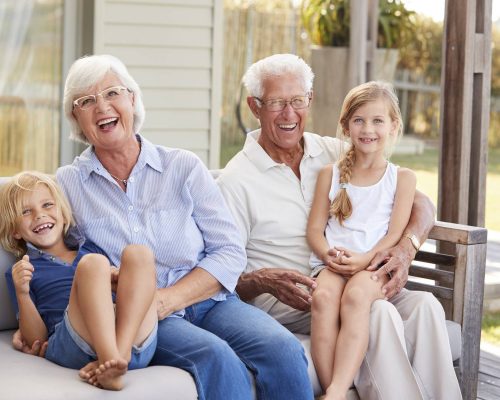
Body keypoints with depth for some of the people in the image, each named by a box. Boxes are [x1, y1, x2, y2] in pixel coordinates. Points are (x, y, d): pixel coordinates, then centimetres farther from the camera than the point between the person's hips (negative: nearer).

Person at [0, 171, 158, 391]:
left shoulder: (92, 247, 31)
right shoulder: (22, 271, 21)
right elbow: (36, 339, 12)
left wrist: (122, 281, 4)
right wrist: (22, 293, -5)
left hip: (134, 340, 3)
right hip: (69, 346, -3)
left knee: (137, 253, -17)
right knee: (92, 263, -25)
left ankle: (118, 354, -33)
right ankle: (111, 361, -43)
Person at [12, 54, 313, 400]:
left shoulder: (184, 167, 7)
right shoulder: (67, 184, 8)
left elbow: (230, 251, 2)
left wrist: (169, 299, -12)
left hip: (209, 303, 2)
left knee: (284, 351, -27)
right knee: (218, 358, -34)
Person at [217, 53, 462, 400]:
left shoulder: (334, 154, 12)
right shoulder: (235, 181, -1)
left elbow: (419, 203, 9)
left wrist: (406, 247, -13)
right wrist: (264, 281, -26)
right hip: (283, 299, -5)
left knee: (424, 305, -24)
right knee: (379, 313, -31)